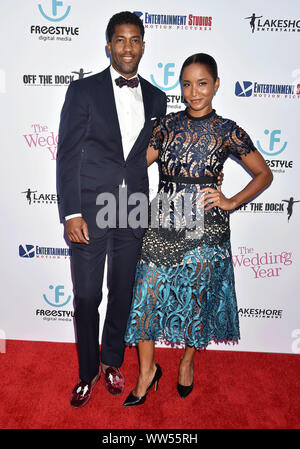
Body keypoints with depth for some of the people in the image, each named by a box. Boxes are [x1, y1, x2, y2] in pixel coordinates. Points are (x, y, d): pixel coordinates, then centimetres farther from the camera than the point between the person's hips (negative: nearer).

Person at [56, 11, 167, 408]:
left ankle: (112, 361, 37)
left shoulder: (156, 98, 11)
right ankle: (88, 372, 30)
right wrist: (71, 214, -11)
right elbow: (67, 155, -4)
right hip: (90, 211, -2)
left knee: (123, 293, 13)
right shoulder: (83, 91, 1)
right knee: (86, 297, 6)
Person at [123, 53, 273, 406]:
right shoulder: (167, 123, 7)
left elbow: (264, 174, 6)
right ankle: (147, 370, 24)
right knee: (146, 294, 2)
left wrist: (230, 202, -3)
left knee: (197, 295, 10)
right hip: (162, 223, 3)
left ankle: (187, 360, 39)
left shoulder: (227, 131, -1)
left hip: (203, 226, -2)